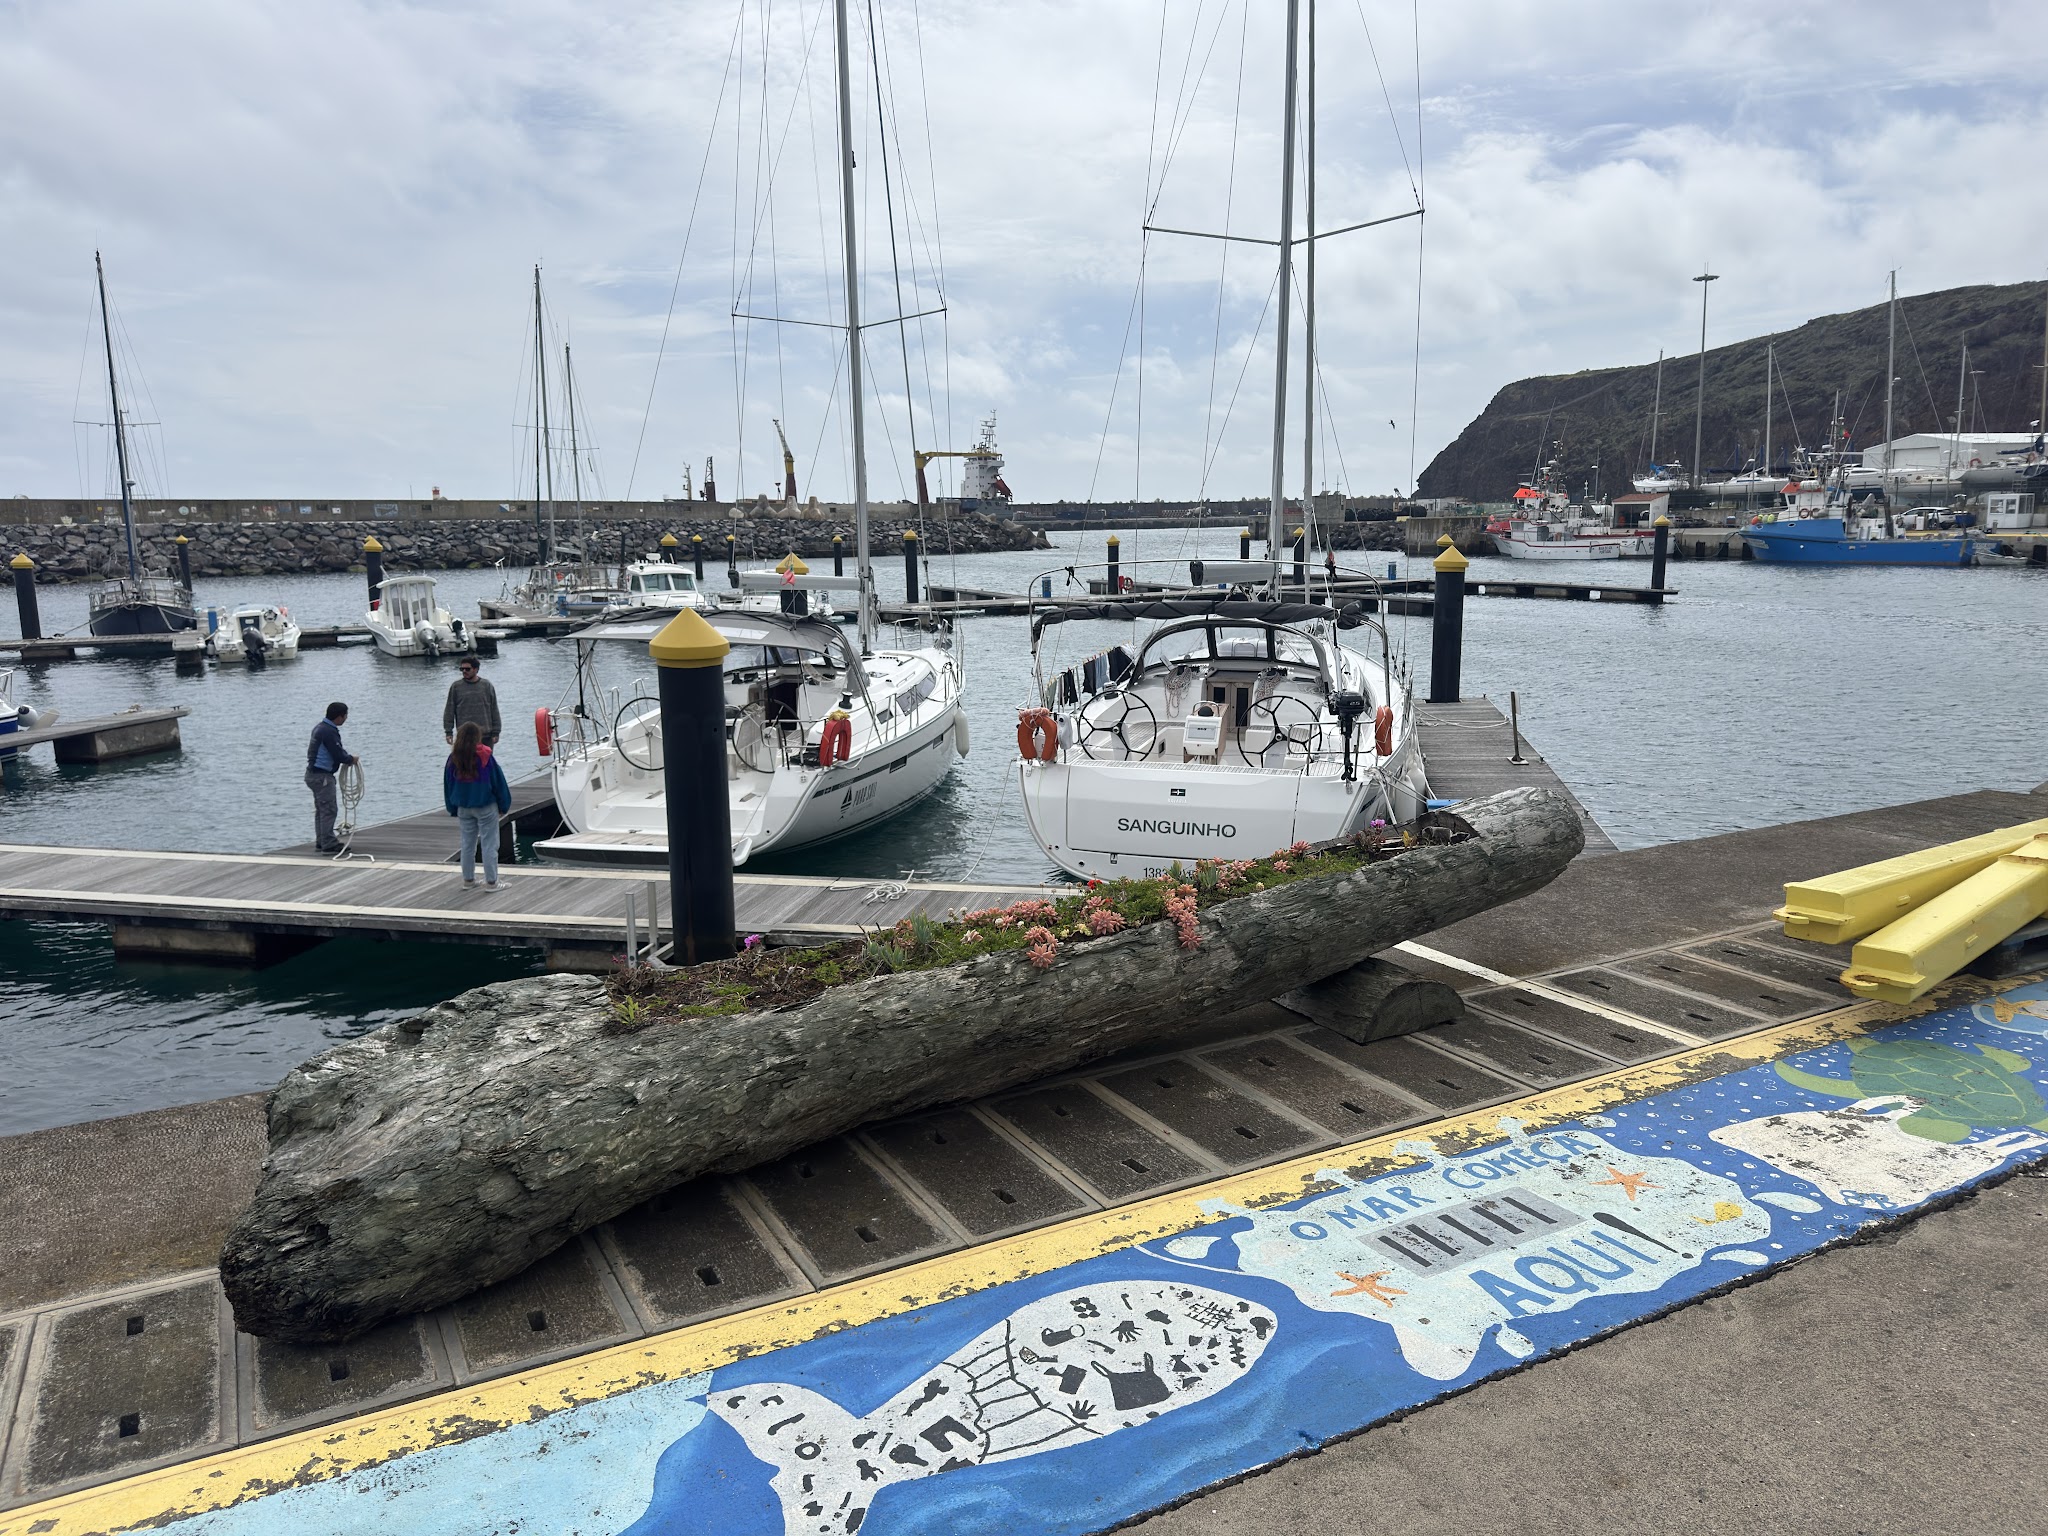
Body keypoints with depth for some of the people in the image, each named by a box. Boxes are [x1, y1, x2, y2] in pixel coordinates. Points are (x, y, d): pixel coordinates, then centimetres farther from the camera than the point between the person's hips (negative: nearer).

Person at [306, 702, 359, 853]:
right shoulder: (329, 732, -21)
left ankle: (321, 842, 22)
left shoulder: (320, 727, 12)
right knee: (329, 809, -8)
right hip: (322, 775, -11)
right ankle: (328, 844, -8)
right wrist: (352, 759, -3)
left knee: (321, 809, 16)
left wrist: (346, 757, 4)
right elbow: (338, 755, -21)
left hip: (314, 773, 11)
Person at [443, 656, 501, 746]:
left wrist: (495, 732, 3)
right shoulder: (455, 686, 3)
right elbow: (449, 711, 5)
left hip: (486, 736, 1)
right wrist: (448, 732, 0)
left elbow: (494, 711, 7)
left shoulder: (487, 686, 5)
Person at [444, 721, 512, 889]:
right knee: (489, 844, 1)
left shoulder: (453, 759, -3)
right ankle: (491, 881, 2)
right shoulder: (485, 757, -15)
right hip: (486, 807, -4)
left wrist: (453, 810, 17)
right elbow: (499, 783, -8)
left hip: (463, 808, 4)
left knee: (467, 844, 15)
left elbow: (448, 785, 7)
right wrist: (504, 805, 4)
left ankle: (468, 879, 24)